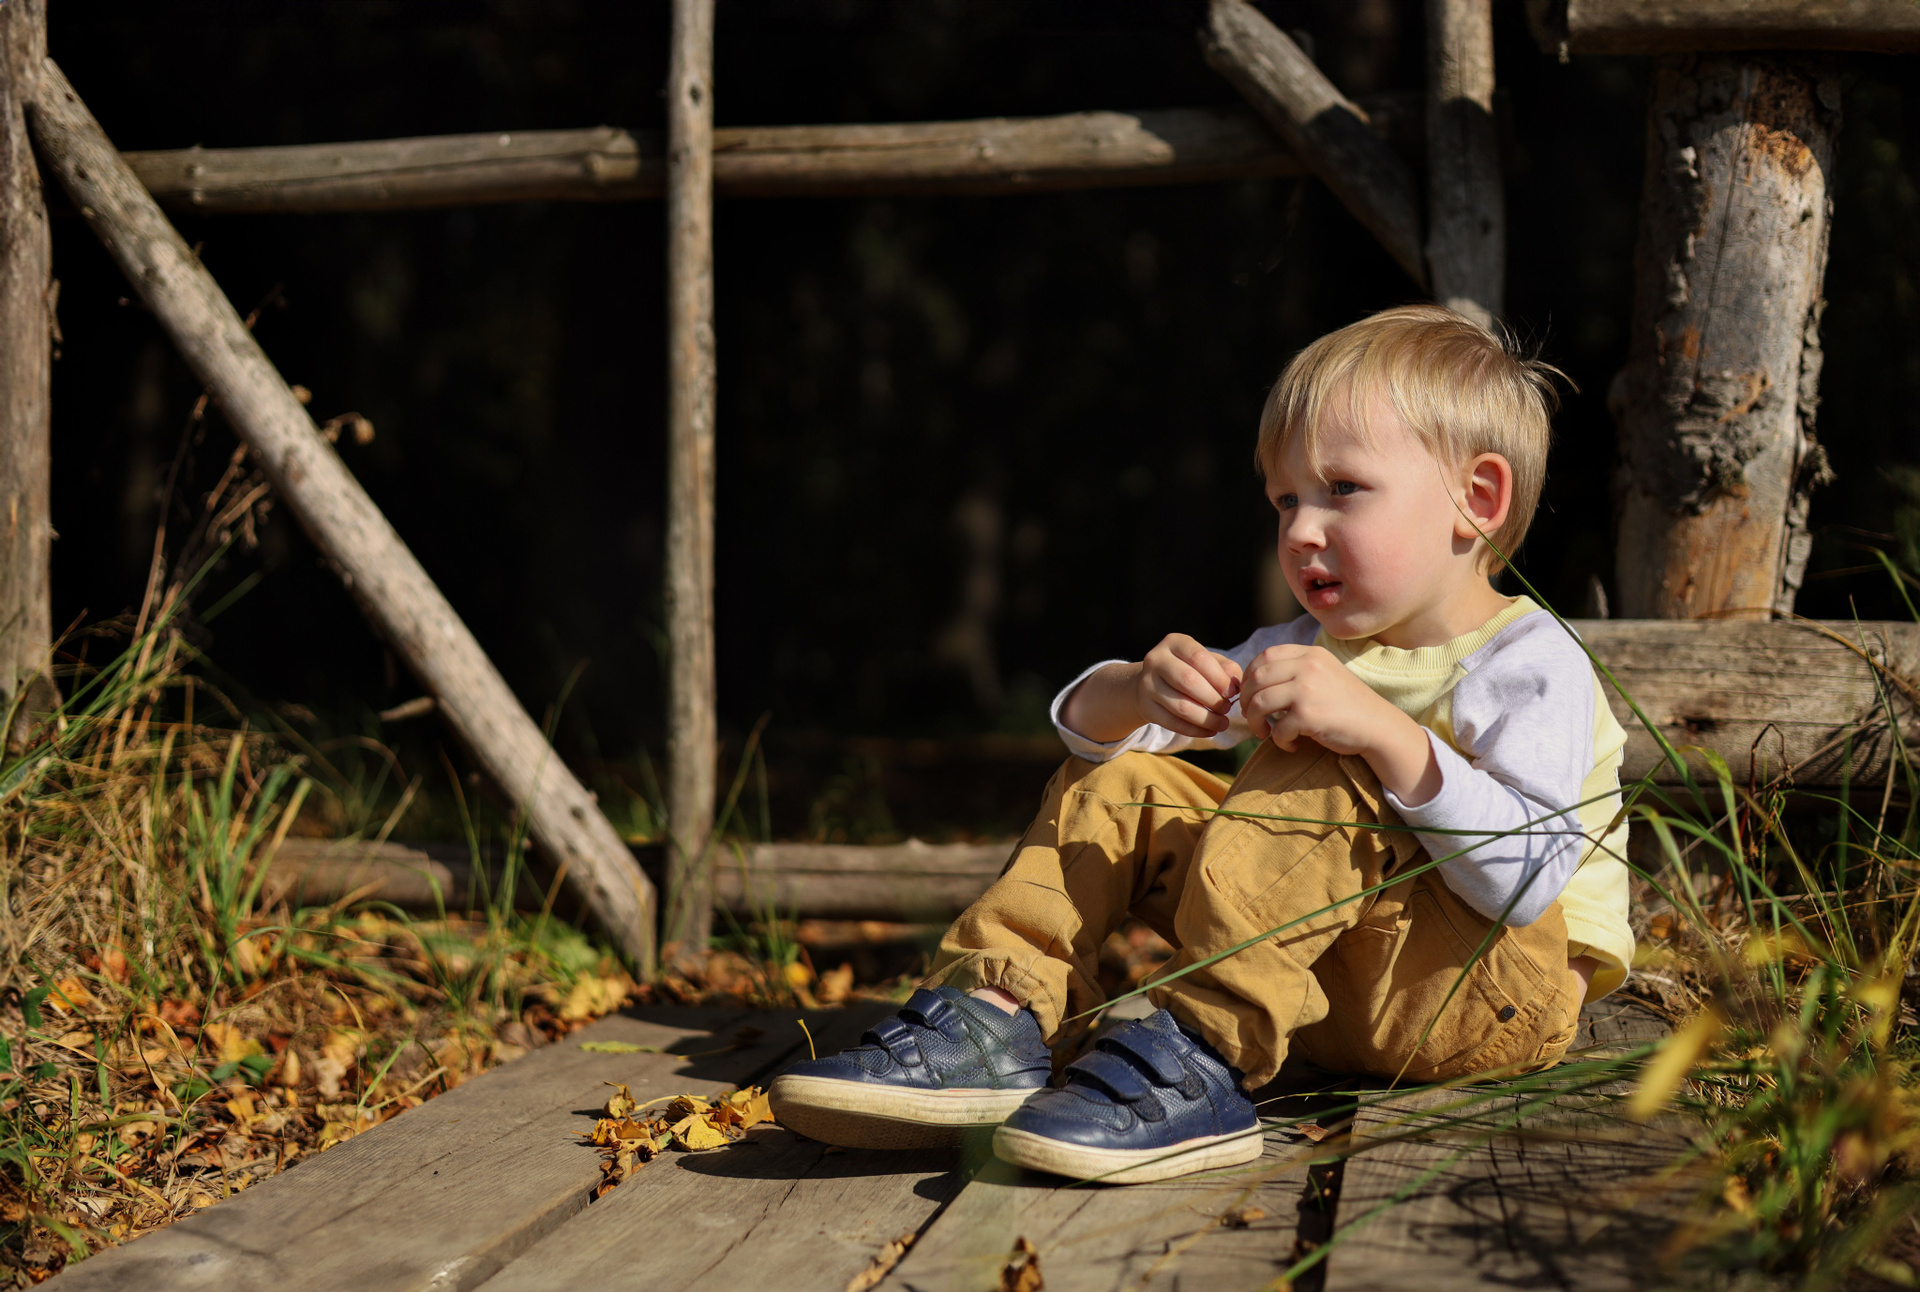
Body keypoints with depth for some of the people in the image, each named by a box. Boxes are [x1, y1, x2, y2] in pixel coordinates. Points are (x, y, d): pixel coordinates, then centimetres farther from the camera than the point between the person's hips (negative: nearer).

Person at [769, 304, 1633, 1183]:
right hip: (1327, 980, 7)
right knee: (1118, 785, 1)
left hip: (1505, 994, -7)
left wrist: (1382, 731, -36)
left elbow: (1529, 878, -29)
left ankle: (1201, 1058, -36)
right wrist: (1136, 694, -20)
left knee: (1319, 773, -29)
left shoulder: (1532, 664, -13)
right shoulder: (1305, 651, 9)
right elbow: (1083, 722, 4)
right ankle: (994, 1018, -17)